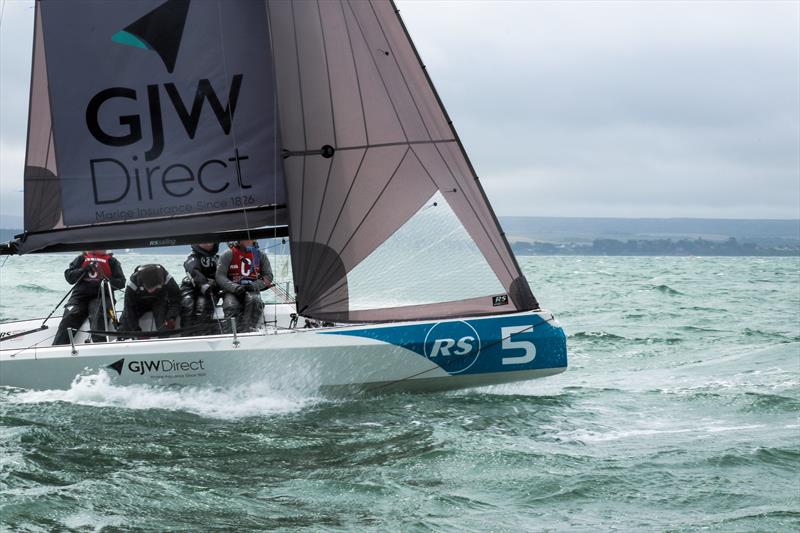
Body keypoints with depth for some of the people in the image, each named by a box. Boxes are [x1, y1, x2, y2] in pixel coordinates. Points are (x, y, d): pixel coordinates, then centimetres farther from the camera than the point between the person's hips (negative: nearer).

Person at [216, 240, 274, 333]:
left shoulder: (260, 255, 11)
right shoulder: (229, 254, 5)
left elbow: (268, 276, 8)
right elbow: (220, 276, -1)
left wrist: (254, 285, -12)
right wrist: (235, 287, -18)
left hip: (252, 290, 1)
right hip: (231, 291, -1)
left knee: (255, 301, -36)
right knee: (231, 307, -35)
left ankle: (248, 329, -45)